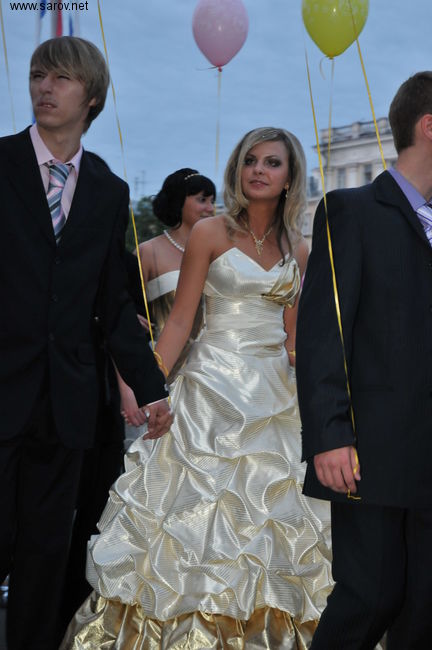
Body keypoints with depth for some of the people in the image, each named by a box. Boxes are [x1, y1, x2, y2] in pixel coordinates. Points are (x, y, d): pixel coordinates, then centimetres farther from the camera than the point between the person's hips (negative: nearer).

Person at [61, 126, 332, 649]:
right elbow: (180, 321, -6)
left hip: (276, 398, 4)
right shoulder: (210, 234, -3)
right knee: (202, 501, -4)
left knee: (268, 513, 8)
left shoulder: (298, 251, 9)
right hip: (215, 388, -4)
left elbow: (292, 336, 13)